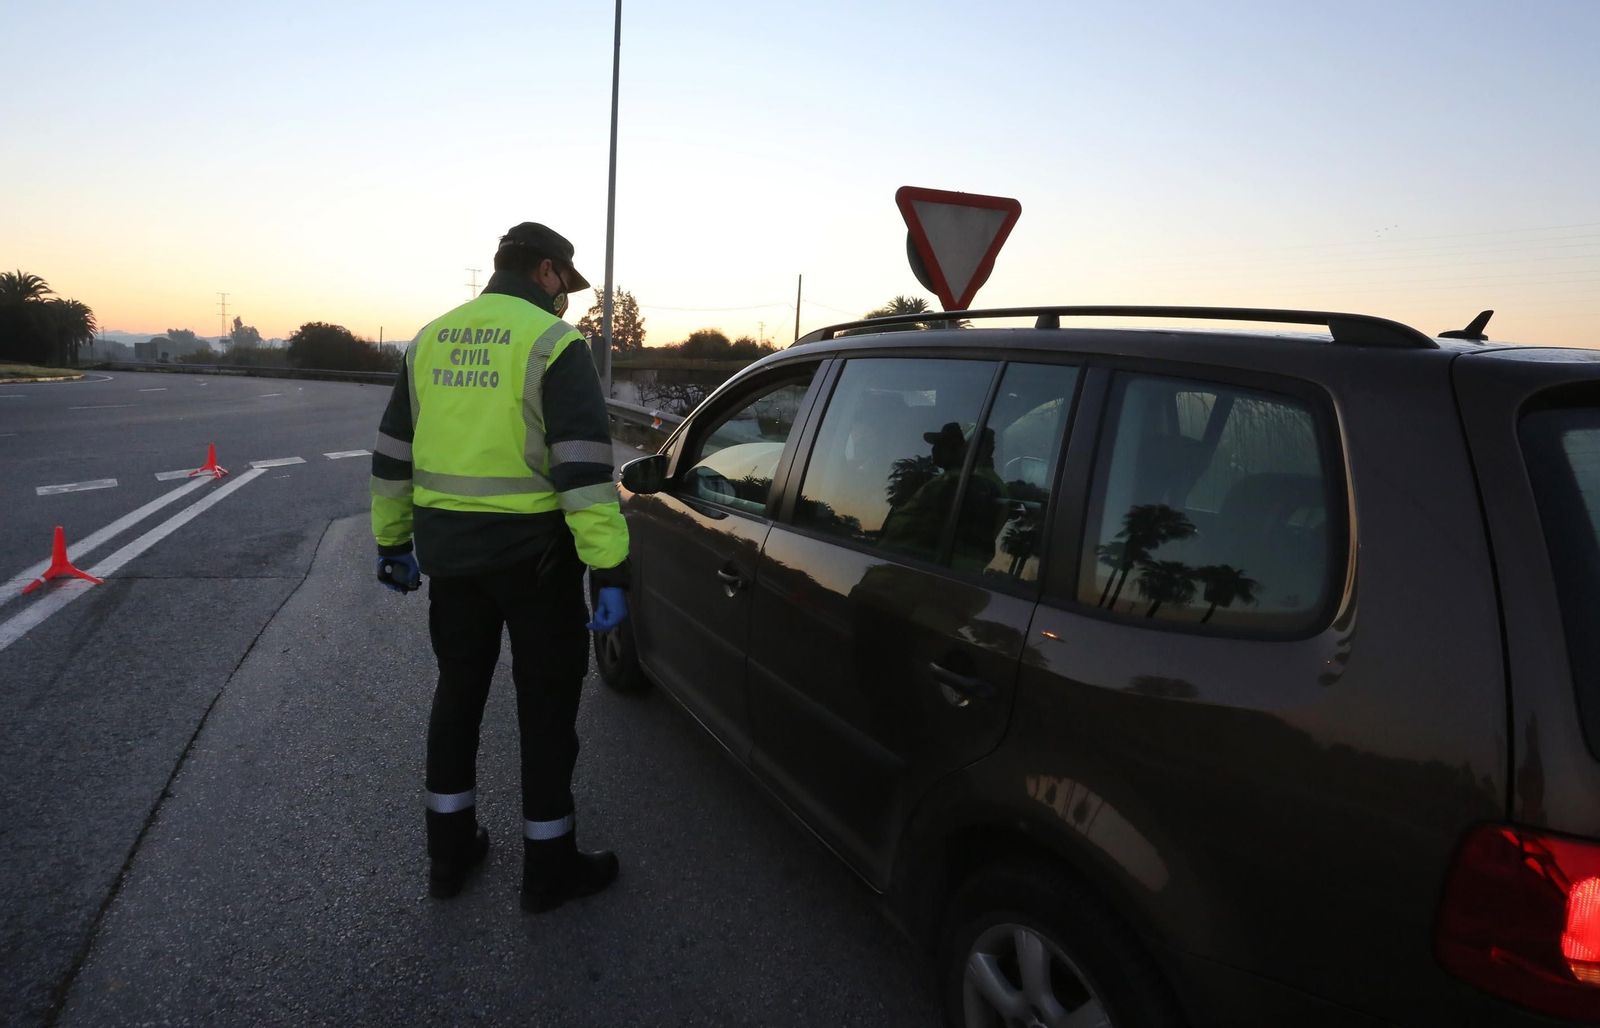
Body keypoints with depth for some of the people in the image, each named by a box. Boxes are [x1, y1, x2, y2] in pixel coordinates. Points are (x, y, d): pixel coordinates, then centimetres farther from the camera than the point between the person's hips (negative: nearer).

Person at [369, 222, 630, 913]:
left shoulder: (430, 341, 10)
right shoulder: (553, 344, -11)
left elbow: (391, 455, 14)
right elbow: (584, 466, -19)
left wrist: (393, 542, 22)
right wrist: (609, 571, -19)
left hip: (450, 550, 6)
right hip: (532, 553, -6)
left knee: (458, 690, 19)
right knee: (547, 702, 6)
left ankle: (449, 849, 31)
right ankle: (548, 867, 18)